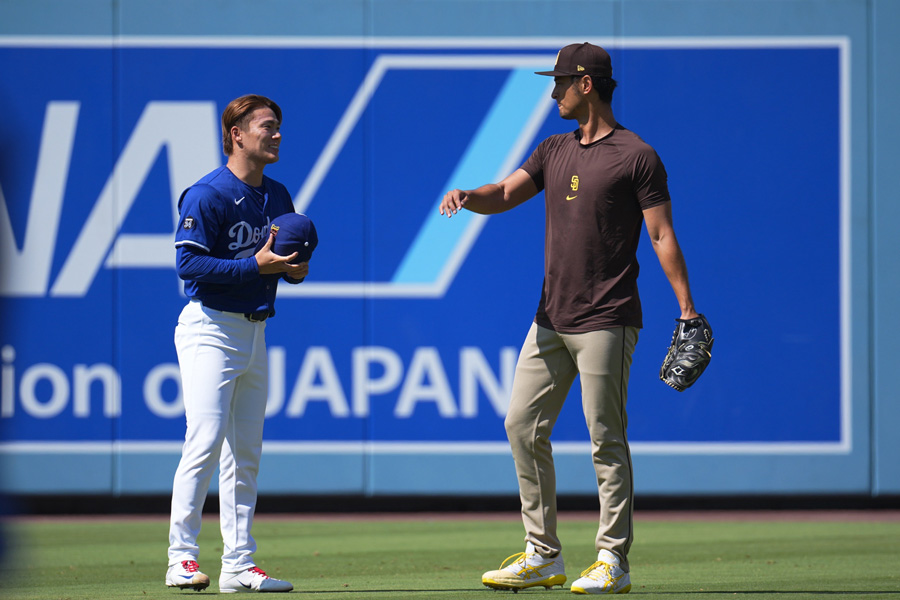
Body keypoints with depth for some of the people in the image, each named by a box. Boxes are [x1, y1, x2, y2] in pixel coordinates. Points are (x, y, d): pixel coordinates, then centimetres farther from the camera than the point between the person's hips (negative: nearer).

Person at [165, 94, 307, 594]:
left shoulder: (277, 197, 12)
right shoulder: (206, 196, -12)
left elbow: (288, 261, 19)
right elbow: (189, 263, -18)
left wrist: (295, 270, -4)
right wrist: (257, 265, -23)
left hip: (254, 332, 8)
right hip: (210, 330, -8)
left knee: (245, 453, 7)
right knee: (206, 442, -15)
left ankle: (238, 563, 9)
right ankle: (182, 557, -12)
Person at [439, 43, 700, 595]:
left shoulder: (636, 156, -6)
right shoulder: (555, 151, 16)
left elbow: (663, 235, -8)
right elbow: (505, 195, 9)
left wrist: (687, 310, -14)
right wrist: (467, 196, -14)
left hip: (606, 322, -8)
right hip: (551, 319, 8)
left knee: (606, 439, -5)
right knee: (524, 425, 6)